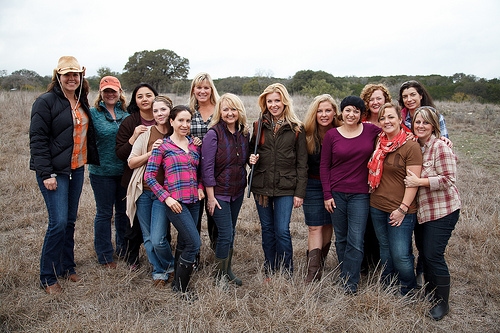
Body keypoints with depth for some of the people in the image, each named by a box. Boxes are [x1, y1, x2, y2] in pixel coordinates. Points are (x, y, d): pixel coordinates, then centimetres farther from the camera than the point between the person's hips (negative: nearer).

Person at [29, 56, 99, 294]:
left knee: (70, 221, 13)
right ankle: (48, 278, 7)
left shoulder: (82, 103, 11)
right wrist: (46, 173, -18)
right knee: (58, 222, -8)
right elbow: (37, 139, -14)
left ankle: (67, 268, 26)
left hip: (77, 170, 7)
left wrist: (93, 160, 7)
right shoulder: (46, 102, -9)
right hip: (54, 171, -6)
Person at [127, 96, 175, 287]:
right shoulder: (146, 134, 0)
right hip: (144, 191, 2)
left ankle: (170, 266, 21)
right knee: (148, 237, 9)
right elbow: (131, 163, 0)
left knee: (158, 239, -9)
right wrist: (151, 152, -13)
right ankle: (159, 271, 30)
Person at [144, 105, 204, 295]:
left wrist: (200, 187, 4)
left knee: (184, 244, 13)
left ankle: (178, 283, 29)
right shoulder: (162, 146, -2)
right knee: (194, 243, -11)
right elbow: (149, 176, -4)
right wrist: (166, 198, -13)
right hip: (175, 202, -5)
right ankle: (180, 288, 6)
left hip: (194, 201, 6)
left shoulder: (194, 145, 12)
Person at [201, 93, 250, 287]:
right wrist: (210, 196, -16)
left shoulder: (244, 133, 4)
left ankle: (228, 270, 30)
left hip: (238, 192, 6)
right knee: (225, 233, -5)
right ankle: (220, 276, 12)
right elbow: (207, 167, -16)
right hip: (219, 193, -6)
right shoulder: (214, 134, -14)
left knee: (231, 232, 15)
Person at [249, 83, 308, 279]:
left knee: (282, 231, -5)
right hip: (261, 185, 3)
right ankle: (270, 272, 26)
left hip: (285, 188, -3)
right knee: (267, 229, 11)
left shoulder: (296, 128, -1)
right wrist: (251, 158, -5)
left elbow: (302, 162, -2)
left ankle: (286, 274, 13)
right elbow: (252, 150, 19)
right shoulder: (259, 126, 6)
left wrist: (300, 191, -6)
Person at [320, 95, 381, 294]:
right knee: (341, 239, 12)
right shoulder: (332, 135, 0)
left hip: (360, 194, 0)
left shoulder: (371, 130, 0)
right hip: (336, 193, 1)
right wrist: (327, 194, -2)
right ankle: (345, 276, 28)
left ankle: (350, 284, 10)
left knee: (356, 241, -1)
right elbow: (324, 166, 1)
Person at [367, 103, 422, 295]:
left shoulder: (411, 146, -11)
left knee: (400, 256, -4)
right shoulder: (378, 144, 7)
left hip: (400, 211, -6)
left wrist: (403, 208, -16)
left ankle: (409, 294, 21)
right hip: (377, 207, 6)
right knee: (385, 251, 17)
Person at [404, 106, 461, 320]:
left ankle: (442, 303, 12)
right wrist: (410, 180, 1)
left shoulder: (440, 147, -14)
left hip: (442, 210, -7)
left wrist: (419, 182, -20)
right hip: (424, 211, 7)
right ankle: (429, 294, 29)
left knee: (433, 255, -5)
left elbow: (448, 180, -19)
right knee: (425, 254, 13)